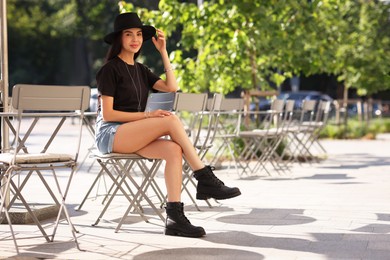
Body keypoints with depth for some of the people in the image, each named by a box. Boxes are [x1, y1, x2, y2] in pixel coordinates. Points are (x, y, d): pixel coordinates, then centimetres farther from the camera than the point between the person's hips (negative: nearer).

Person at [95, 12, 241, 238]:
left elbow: (171, 87, 2)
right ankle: (205, 179, -25)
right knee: (171, 120, -28)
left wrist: (163, 51, 4)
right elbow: (107, 114, -10)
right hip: (111, 135, -6)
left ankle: (175, 216, -33)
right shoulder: (110, 69, -3)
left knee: (174, 149, -26)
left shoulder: (141, 70, 18)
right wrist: (147, 115, -16)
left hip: (134, 137, 7)